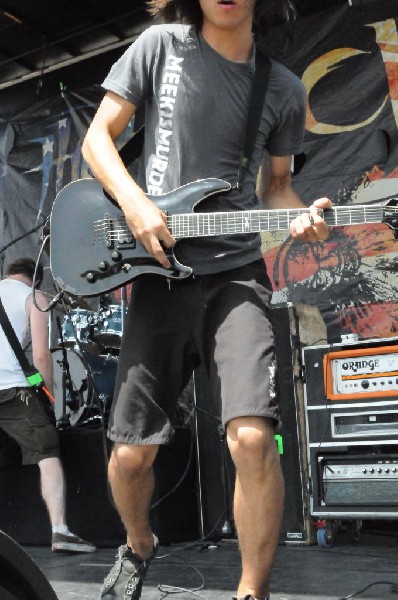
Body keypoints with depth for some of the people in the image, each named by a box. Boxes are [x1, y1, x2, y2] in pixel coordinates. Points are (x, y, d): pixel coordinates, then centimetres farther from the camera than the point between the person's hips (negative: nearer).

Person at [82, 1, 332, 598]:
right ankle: (138, 547, 36)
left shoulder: (284, 90, 10)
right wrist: (136, 204, -12)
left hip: (236, 273, 0)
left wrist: (300, 218, -3)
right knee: (131, 452, 2)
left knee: (253, 436, -20)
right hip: (160, 275, 0)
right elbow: (98, 136, 6)